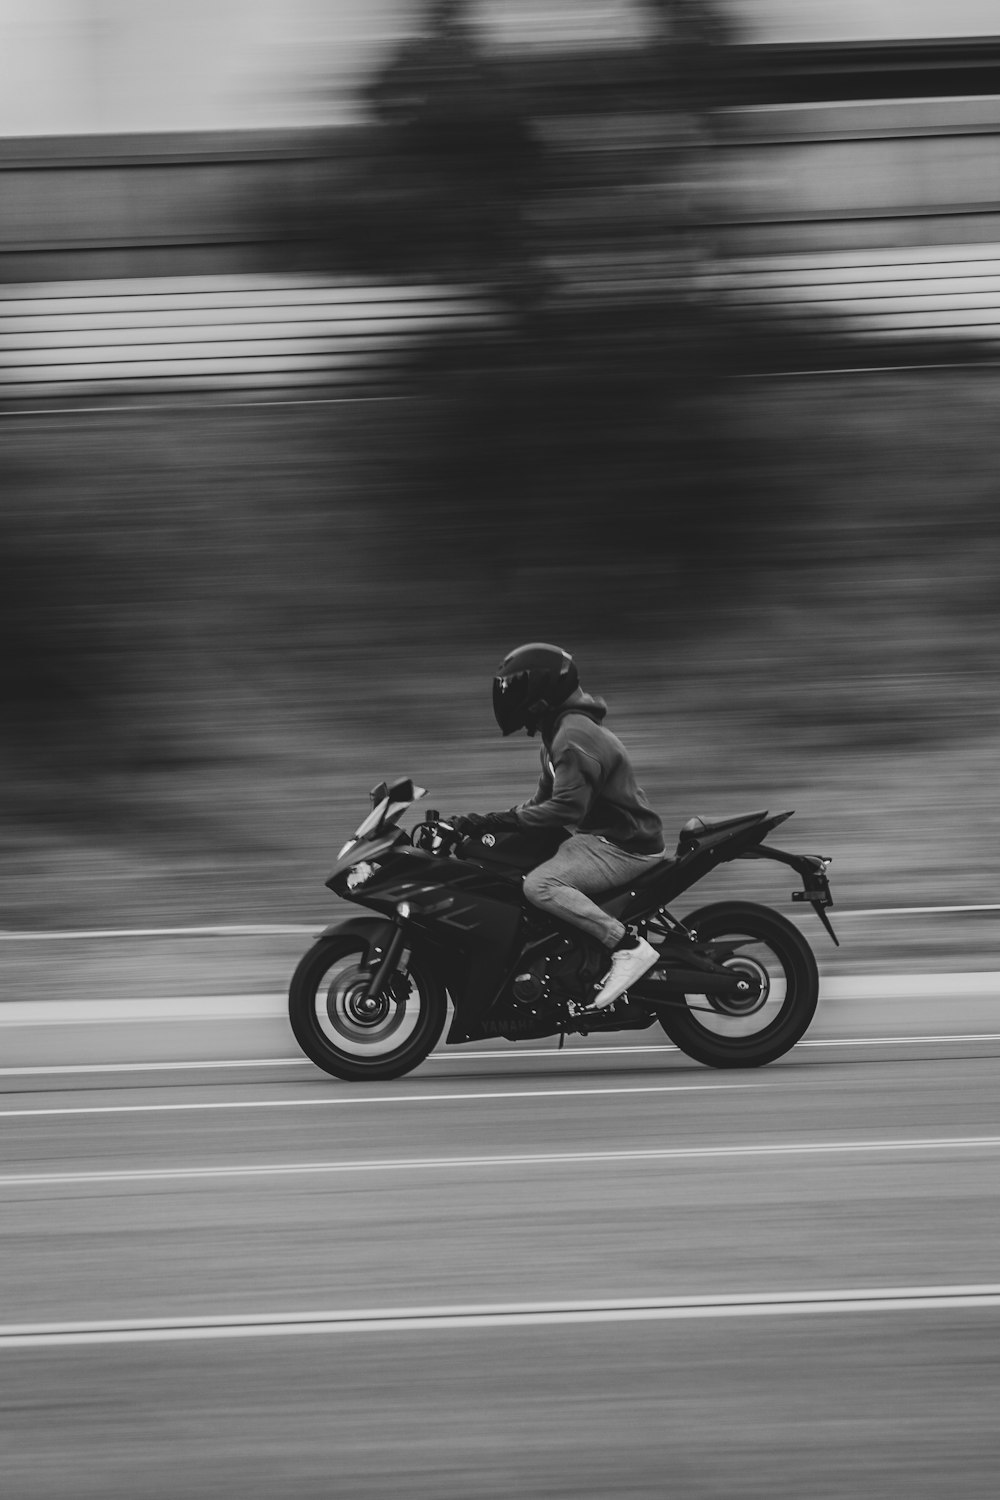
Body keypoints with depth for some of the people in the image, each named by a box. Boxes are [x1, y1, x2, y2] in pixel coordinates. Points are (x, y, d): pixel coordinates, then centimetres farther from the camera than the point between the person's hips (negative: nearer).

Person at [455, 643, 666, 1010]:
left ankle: (628, 946, -26)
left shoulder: (573, 737, -19)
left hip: (624, 846, -11)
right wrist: (486, 824, 13)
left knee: (540, 886, -29)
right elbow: (546, 799, 24)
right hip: (598, 835, 11)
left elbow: (566, 808, -27)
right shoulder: (564, 729, 16)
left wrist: (498, 822, -26)